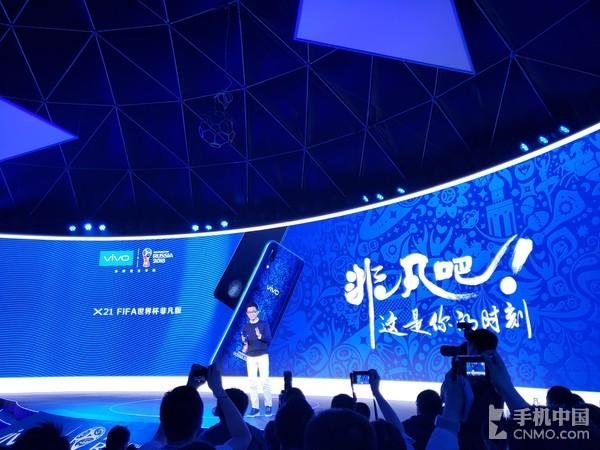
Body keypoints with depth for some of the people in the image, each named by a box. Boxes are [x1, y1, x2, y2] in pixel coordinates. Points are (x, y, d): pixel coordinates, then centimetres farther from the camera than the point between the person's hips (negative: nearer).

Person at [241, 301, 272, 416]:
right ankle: (255, 408, 8)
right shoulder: (246, 327, 8)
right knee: (252, 382, 2)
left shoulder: (264, 324, 0)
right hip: (250, 357, 3)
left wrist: (260, 336, -26)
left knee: (265, 381, -4)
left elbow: (269, 339, -8)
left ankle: (268, 405, 9)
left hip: (262, 356, -3)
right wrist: (244, 343, -16)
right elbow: (244, 342, 7)